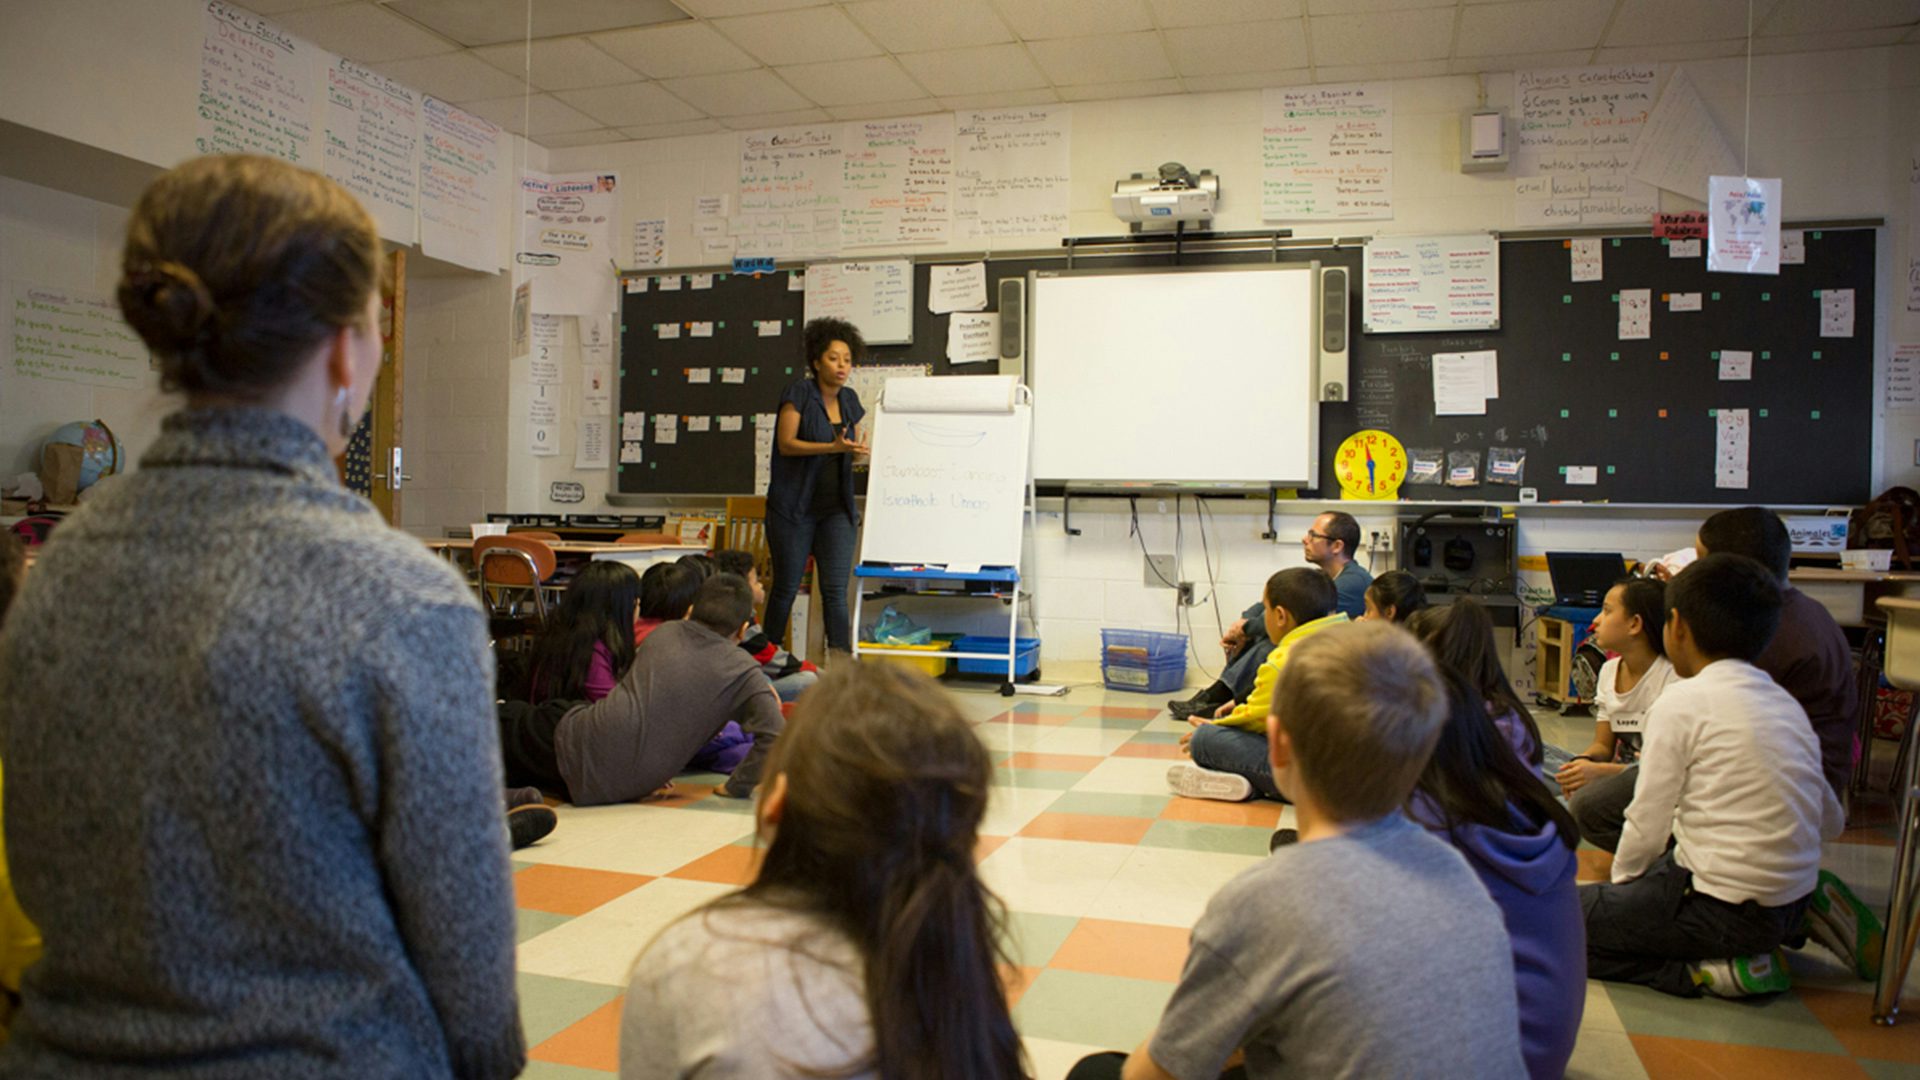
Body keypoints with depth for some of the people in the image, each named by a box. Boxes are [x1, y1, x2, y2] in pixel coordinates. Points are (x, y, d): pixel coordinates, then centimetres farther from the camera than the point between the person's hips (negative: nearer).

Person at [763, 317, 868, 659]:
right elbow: (786, 443, -13)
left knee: (836, 590, -4)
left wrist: (859, 450, -5)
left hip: (836, 508, 4)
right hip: (794, 508, -4)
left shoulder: (849, 400, 10)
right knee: (786, 587, 6)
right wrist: (832, 447, -24)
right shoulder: (799, 392, -6)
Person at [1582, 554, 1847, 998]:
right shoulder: (1787, 703, 8)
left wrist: (1621, 879, 7)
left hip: (1728, 910, -8)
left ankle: (1705, 970, -10)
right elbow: (1832, 822, 16)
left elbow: (1646, 825, -12)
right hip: (1795, 903, 8)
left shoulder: (1681, 703, -13)